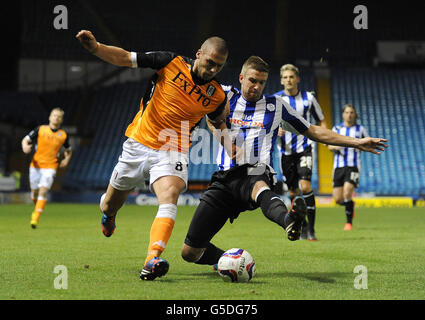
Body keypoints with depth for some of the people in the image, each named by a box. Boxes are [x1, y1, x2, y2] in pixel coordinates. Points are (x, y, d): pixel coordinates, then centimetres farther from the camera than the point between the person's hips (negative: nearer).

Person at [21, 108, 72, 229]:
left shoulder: (63, 135, 5)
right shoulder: (40, 129, 2)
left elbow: (68, 150, 22)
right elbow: (25, 140, 5)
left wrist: (66, 160, 3)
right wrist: (25, 147, -18)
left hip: (50, 167, -1)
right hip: (36, 165, 1)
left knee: (43, 191, -17)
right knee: (34, 192, 7)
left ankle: (35, 218, -18)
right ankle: (37, 209, 39)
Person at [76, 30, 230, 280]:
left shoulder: (217, 95, 0)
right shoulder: (172, 62, -6)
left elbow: (218, 122, 21)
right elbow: (125, 58, -6)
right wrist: (95, 46, -20)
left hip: (173, 153, -1)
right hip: (138, 144, 1)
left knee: (169, 198, -30)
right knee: (110, 206, 14)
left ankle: (153, 260, -44)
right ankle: (109, 213, 53)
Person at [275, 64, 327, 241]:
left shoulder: (308, 98, 3)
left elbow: (321, 121, 14)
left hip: (304, 148, -1)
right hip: (286, 151, 1)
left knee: (305, 186, -18)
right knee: (293, 192, 4)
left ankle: (311, 228, -12)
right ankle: (302, 225, 23)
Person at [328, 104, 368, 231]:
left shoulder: (360, 129, 7)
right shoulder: (336, 128, 9)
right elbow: (330, 145, 3)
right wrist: (335, 146, -20)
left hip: (353, 166, -2)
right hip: (339, 165, 2)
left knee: (347, 193, -21)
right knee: (338, 199, -1)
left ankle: (349, 222, -6)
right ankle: (350, 206, 34)